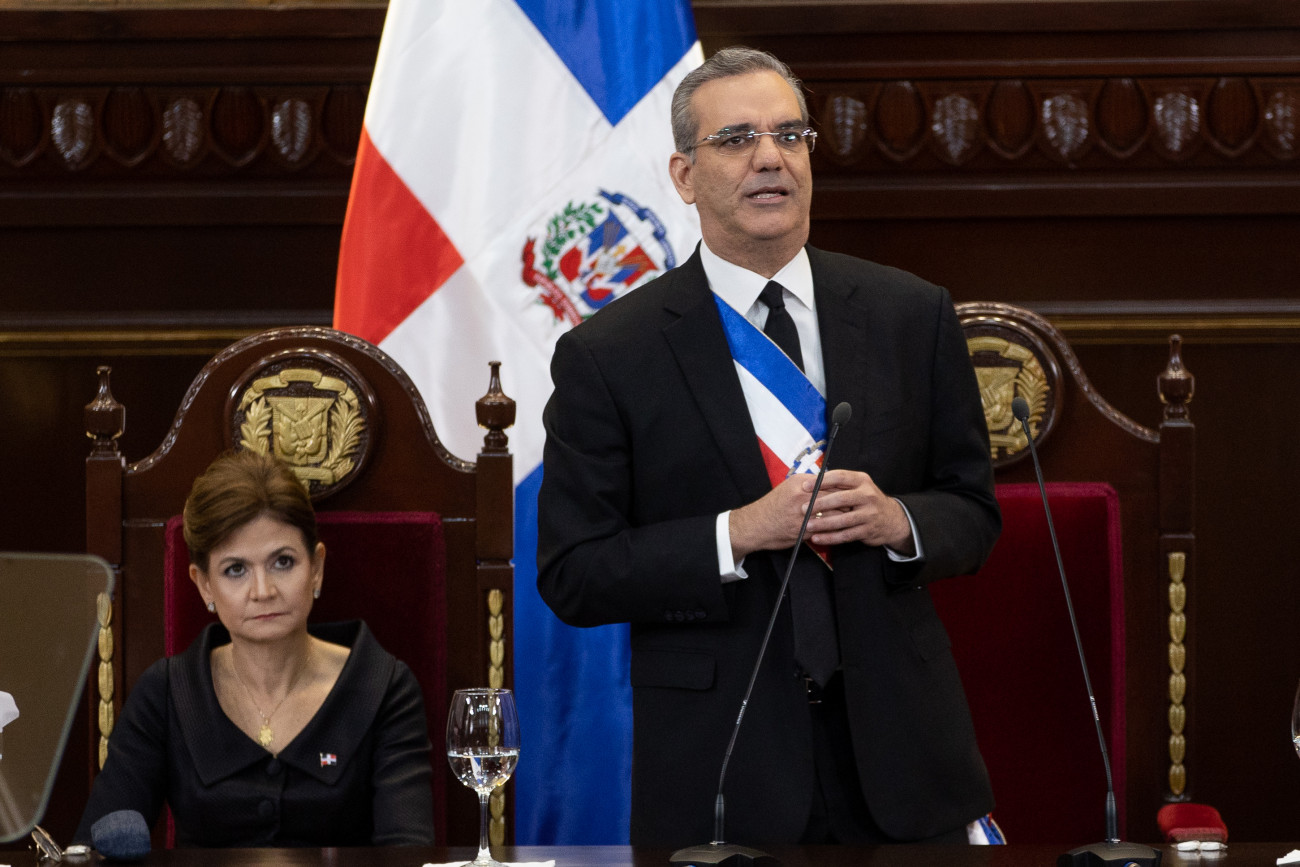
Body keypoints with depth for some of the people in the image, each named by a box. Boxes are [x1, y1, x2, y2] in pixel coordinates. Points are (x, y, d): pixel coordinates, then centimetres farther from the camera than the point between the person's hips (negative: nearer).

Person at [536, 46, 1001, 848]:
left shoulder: (914, 316, 4)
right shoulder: (607, 357, -5)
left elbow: (974, 513, 9)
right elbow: (572, 577, -7)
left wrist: (897, 520, -13)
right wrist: (740, 534, -18)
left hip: (899, 754, 3)